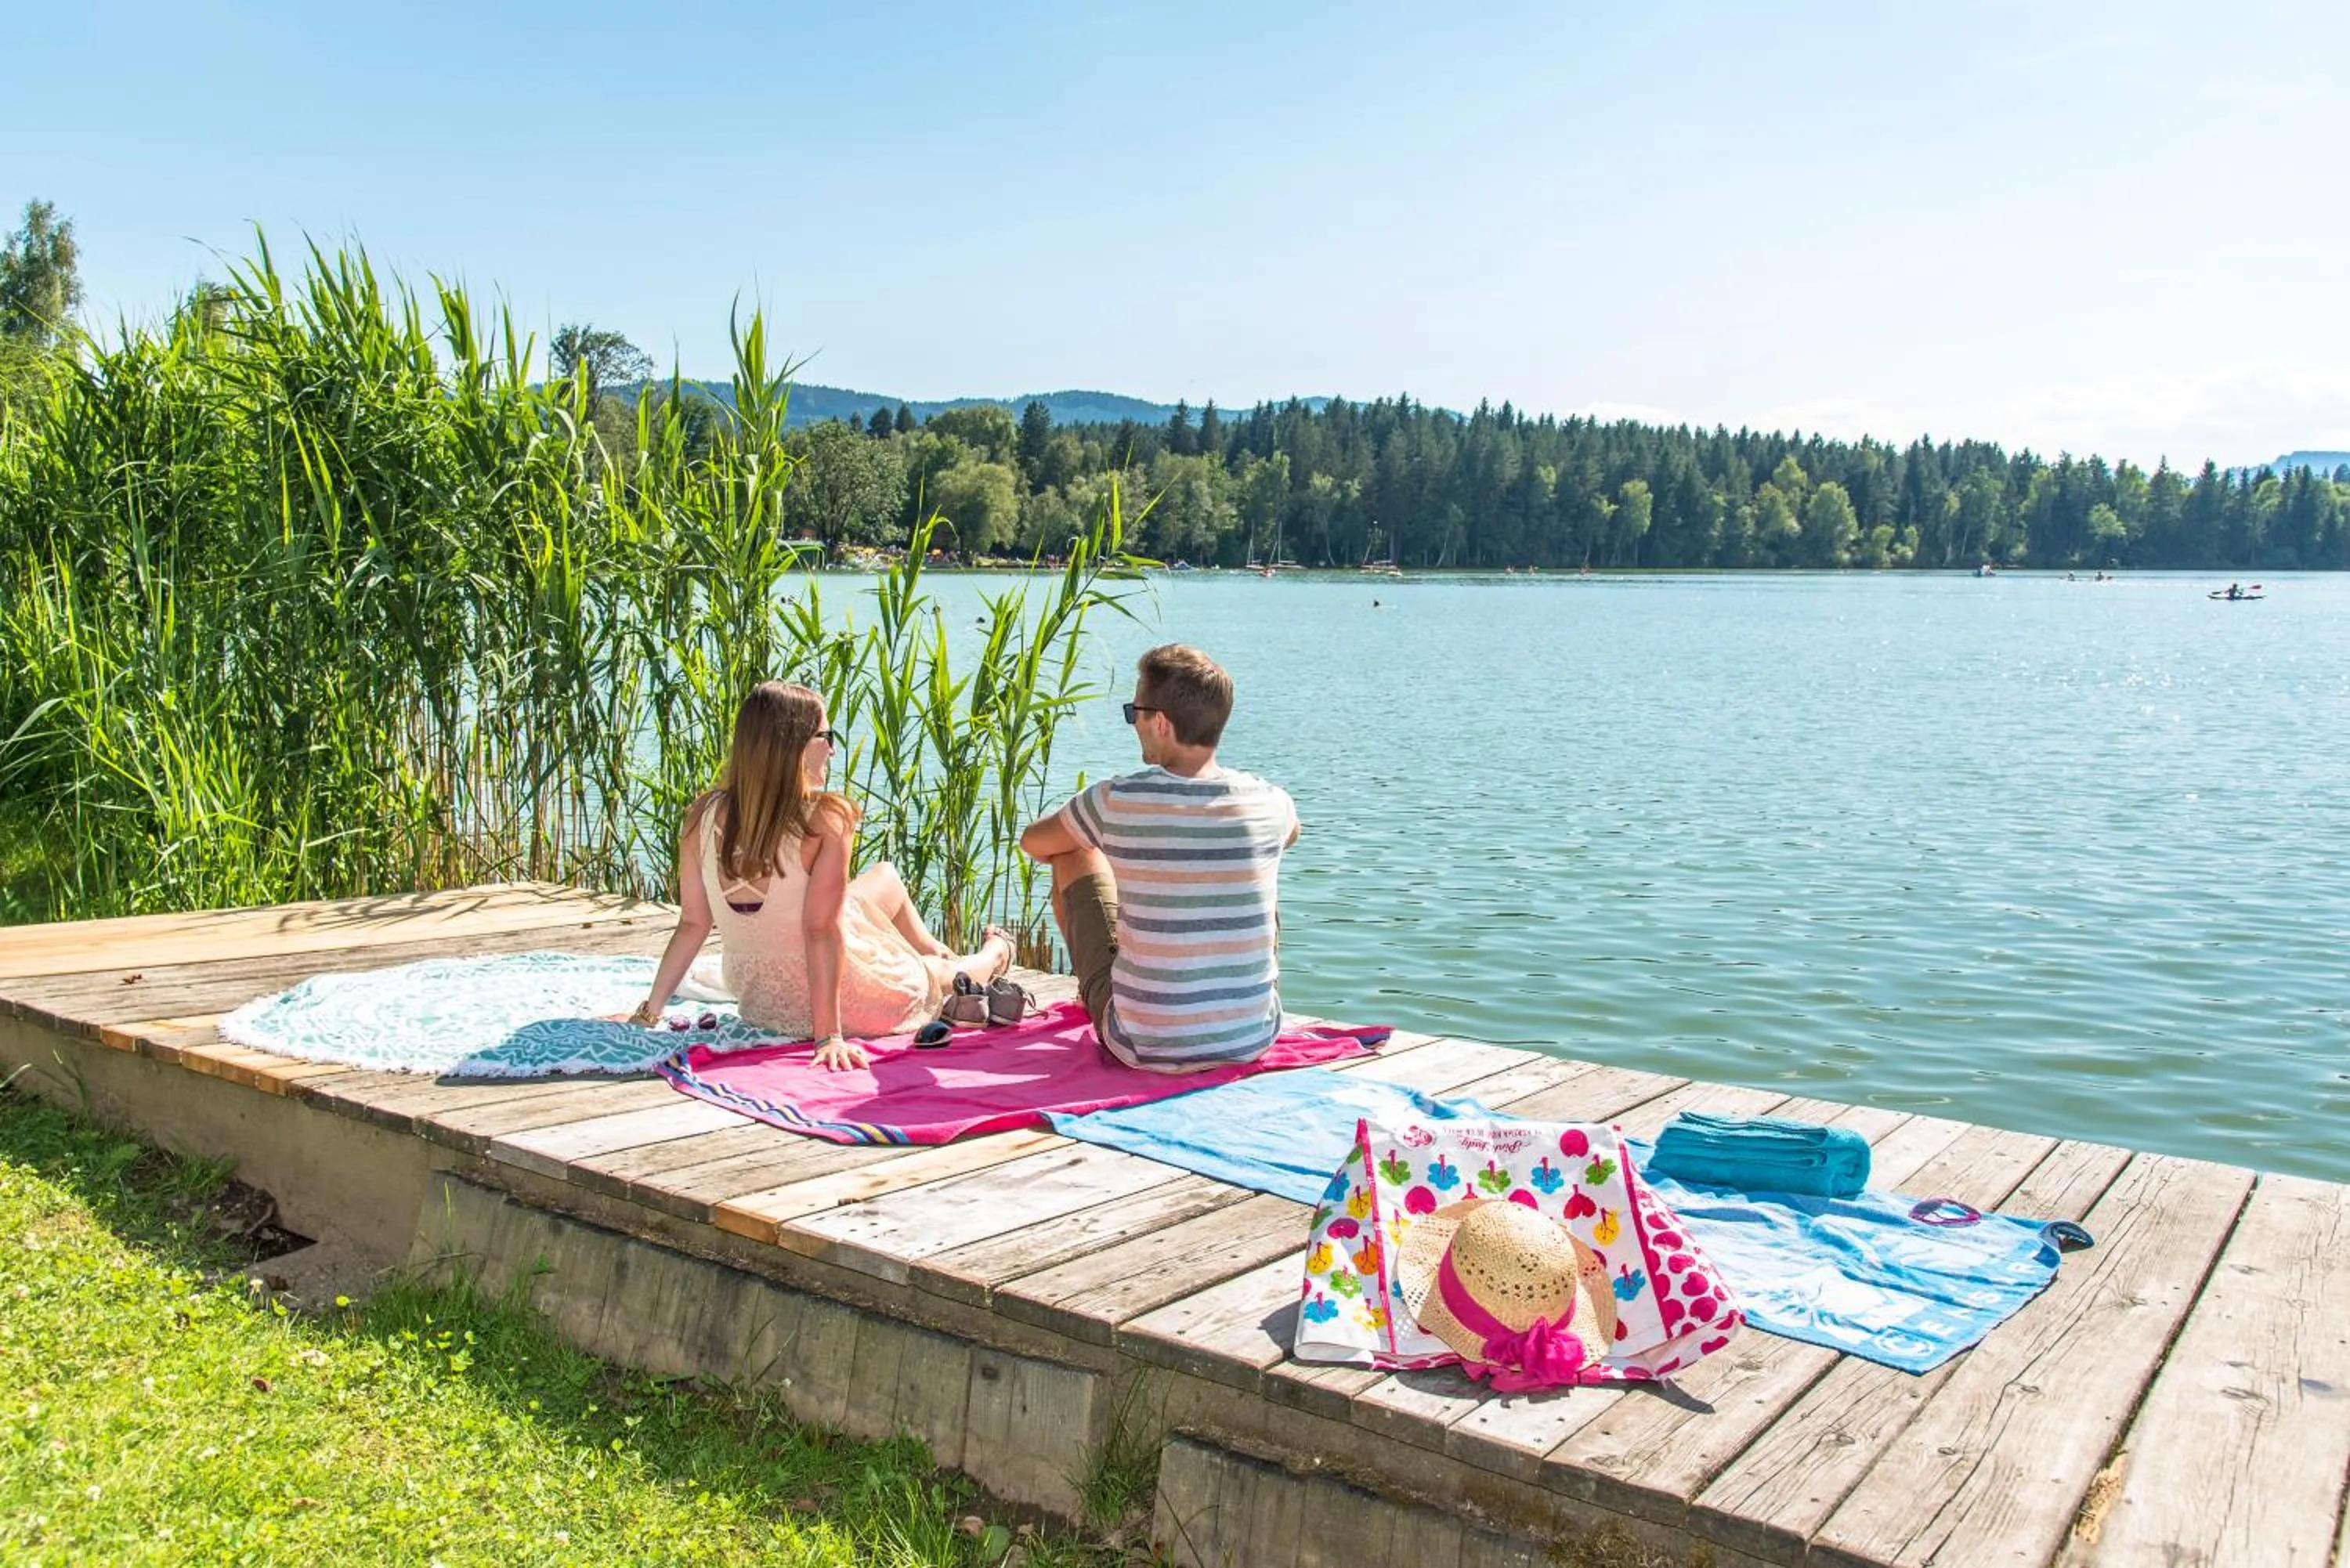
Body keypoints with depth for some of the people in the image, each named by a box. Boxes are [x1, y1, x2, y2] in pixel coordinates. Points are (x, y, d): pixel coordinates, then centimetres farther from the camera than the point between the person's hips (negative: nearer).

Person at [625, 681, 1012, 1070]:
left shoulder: (704, 816, -12)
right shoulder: (827, 818, -27)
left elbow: (693, 922, -8)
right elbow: (821, 930, -28)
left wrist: (650, 1010, 0)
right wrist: (830, 1036, -25)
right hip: (838, 1000, -6)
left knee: (886, 877, 30)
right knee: (940, 973, 29)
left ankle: (937, 952, 56)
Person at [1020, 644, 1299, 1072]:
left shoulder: (1114, 801, -15)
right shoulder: (1269, 804, -7)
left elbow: (1033, 841, 7)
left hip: (1145, 1049, -2)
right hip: (1253, 1041, 3)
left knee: (1074, 857, 16)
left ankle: (1092, 994, 47)